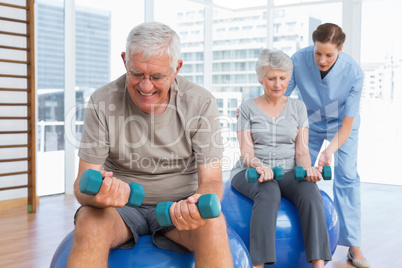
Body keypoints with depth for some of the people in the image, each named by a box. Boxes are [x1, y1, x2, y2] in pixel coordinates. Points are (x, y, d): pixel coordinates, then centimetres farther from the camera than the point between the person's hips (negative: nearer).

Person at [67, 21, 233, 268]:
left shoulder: (201, 103, -9)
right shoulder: (102, 102, -8)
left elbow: (211, 179, -11)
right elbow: (83, 180, -9)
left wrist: (199, 203, -36)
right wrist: (97, 192, -36)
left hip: (178, 204, 0)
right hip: (121, 204, 1)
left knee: (213, 224, -32)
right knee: (89, 223, -31)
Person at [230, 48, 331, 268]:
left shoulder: (298, 107, 12)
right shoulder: (247, 108, 6)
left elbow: (302, 150, 4)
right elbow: (246, 152, -4)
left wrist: (307, 168, -19)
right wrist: (258, 165, -27)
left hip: (288, 172, 2)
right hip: (250, 173, -2)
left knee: (310, 191, -32)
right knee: (269, 192, -37)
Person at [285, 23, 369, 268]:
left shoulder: (354, 72, -30)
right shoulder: (299, 60, -29)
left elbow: (347, 123, -25)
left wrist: (330, 150, -39)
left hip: (341, 124, -1)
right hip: (310, 122, 1)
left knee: (347, 176, -11)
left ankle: (353, 244, -4)